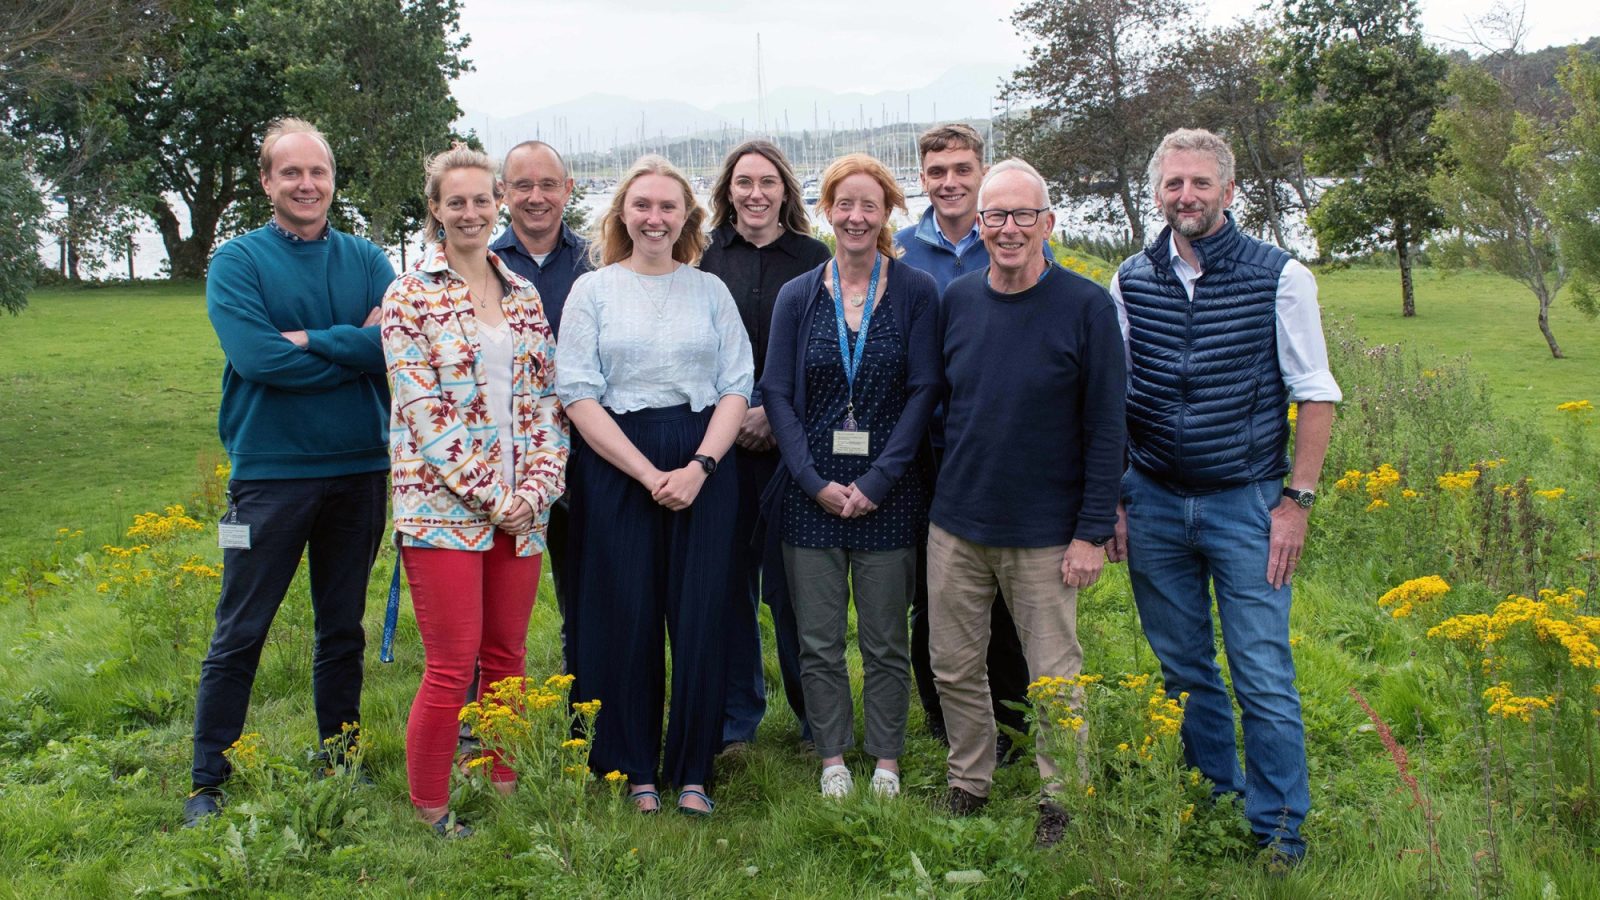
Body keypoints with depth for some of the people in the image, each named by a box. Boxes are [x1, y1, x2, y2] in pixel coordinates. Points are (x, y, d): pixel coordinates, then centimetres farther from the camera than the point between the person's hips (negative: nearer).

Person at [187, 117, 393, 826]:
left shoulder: (367, 261, 6)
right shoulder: (237, 262, -2)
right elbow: (257, 358, -17)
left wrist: (308, 339, -16)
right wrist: (355, 348, -11)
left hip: (358, 468, 3)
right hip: (269, 469, -3)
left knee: (343, 630, 14)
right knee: (239, 635, 3)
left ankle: (342, 764, 28)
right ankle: (207, 782, 15)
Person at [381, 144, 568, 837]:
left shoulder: (523, 294, 12)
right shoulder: (410, 296, -2)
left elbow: (547, 398, 10)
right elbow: (422, 408, -10)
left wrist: (537, 486, -5)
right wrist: (489, 495, -13)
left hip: (521, 510, 5)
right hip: (443, 505, -5)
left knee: (507, 658, 12)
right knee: (452, 668, -3)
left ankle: (503, 792, 26)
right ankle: (429, 812, 12)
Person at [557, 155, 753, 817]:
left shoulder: (710, 290, 11)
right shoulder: (592, 290, 5)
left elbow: (737, 387, 5)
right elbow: (578, 395, -3)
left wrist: (699, 466, -10)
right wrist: (648, 473, -11)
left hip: (705, 468, 1)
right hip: (615, 468, -1)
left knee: (700, 618, 0)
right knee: (627, 619, 1)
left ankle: (691, 772, 13)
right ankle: (634, 769, 16)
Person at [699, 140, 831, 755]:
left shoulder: (814, 259, 4)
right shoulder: (706, 259, 7)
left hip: (791, 444, -1)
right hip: (720, 443, 1)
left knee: (793, 586, 1)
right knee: (728, 582, 6)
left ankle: (815, 719, 16)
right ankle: (736, 721, 19)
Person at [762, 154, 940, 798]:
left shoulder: (916, 292, 0)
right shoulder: (798, 296, 5)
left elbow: (923, 392, -4)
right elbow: (777, 394, 1)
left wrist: (878, 480, -12)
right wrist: (815, 481, -10)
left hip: (887, 495, -1)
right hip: (811, 494, 2)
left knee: (885, 641, 8)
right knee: (818, 642, 7)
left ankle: (886, 761, 24)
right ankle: (832, 758, 23)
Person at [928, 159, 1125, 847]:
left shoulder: (1086, 306, -9)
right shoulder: (956, 300, 3)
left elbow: (1105, 428, -7)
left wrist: (1093, 531, -10)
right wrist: (941, 493, 10)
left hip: (1044, 532, -4)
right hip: (955, 525, 4)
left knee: (1055, 676, 6)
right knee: (954, 669, 12)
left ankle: (1062, 803, 25)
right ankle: (967, 786, 31)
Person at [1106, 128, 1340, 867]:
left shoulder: (1279, 277, -5)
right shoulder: (1131, 281, 2)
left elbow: (1316, 395, -2)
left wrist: (1297, 500, -7)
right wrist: (1112, 501, 6)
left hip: (1246, 502, -3)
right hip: (1152, 502, 3)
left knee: (1264, 677, -1)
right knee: (1183, 668, 13)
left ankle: (1280, 831, 15)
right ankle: (1213, 800, 30)